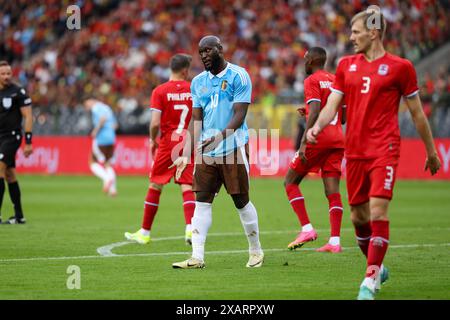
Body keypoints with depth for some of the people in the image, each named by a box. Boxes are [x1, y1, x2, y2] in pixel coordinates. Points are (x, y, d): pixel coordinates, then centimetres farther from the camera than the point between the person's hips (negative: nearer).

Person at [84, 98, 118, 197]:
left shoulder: (96, 107, -5)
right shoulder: (107, 108, 21)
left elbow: (103, 118, -23)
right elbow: (115, 124, 25)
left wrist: (95, 131, -15)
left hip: (101, 139, -8)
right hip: (111, 138, 8)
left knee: (93, 163, 2)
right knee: (108, 165, 11)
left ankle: (107, 178, -21)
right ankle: (113, 189, 0)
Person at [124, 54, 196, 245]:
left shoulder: (160, 91, -6)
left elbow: (155, 123, -12)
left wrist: (152, 140, 6)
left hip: (168, 143, -2)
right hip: (188, 143, 2)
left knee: (155, 186, 7)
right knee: (187, 187, 1)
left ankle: (145, 233, 14)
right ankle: (190, 229, -16)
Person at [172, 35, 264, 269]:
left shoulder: (238, 76, -6)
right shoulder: (198, 82, 12)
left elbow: (239, 116, -12)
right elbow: (197, 120, 12)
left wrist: (219, 137, -27)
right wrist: (187, 154, 2)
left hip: (233, 147, -5)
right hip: (206, 152, 5)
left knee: (241, 201, 2)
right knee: (202, 201, -2)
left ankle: (256, 251, 18)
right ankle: (197, 257, -4)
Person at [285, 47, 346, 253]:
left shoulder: (312, 81, -4)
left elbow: (315, 112, -18)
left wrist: (303, 143, -21)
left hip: (318, 139, -7)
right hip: (337, 140, 7)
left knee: (290, 182, 6)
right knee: (332, 191, 2)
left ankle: (307, 228, -5)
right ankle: (335, 241, -6)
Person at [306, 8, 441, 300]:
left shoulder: (399, 67, -1)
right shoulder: (346, 65, 12)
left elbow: (417, 113, 6)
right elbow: (332, 105, 8)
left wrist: (431, 151, 11)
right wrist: (317, 126, -13)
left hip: (384, 149, -5)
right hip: (354, 151, 5)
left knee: (378, 210, -17)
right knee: (358, 216, 8)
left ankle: (370, 279, -12)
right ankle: (377, 267, 29)